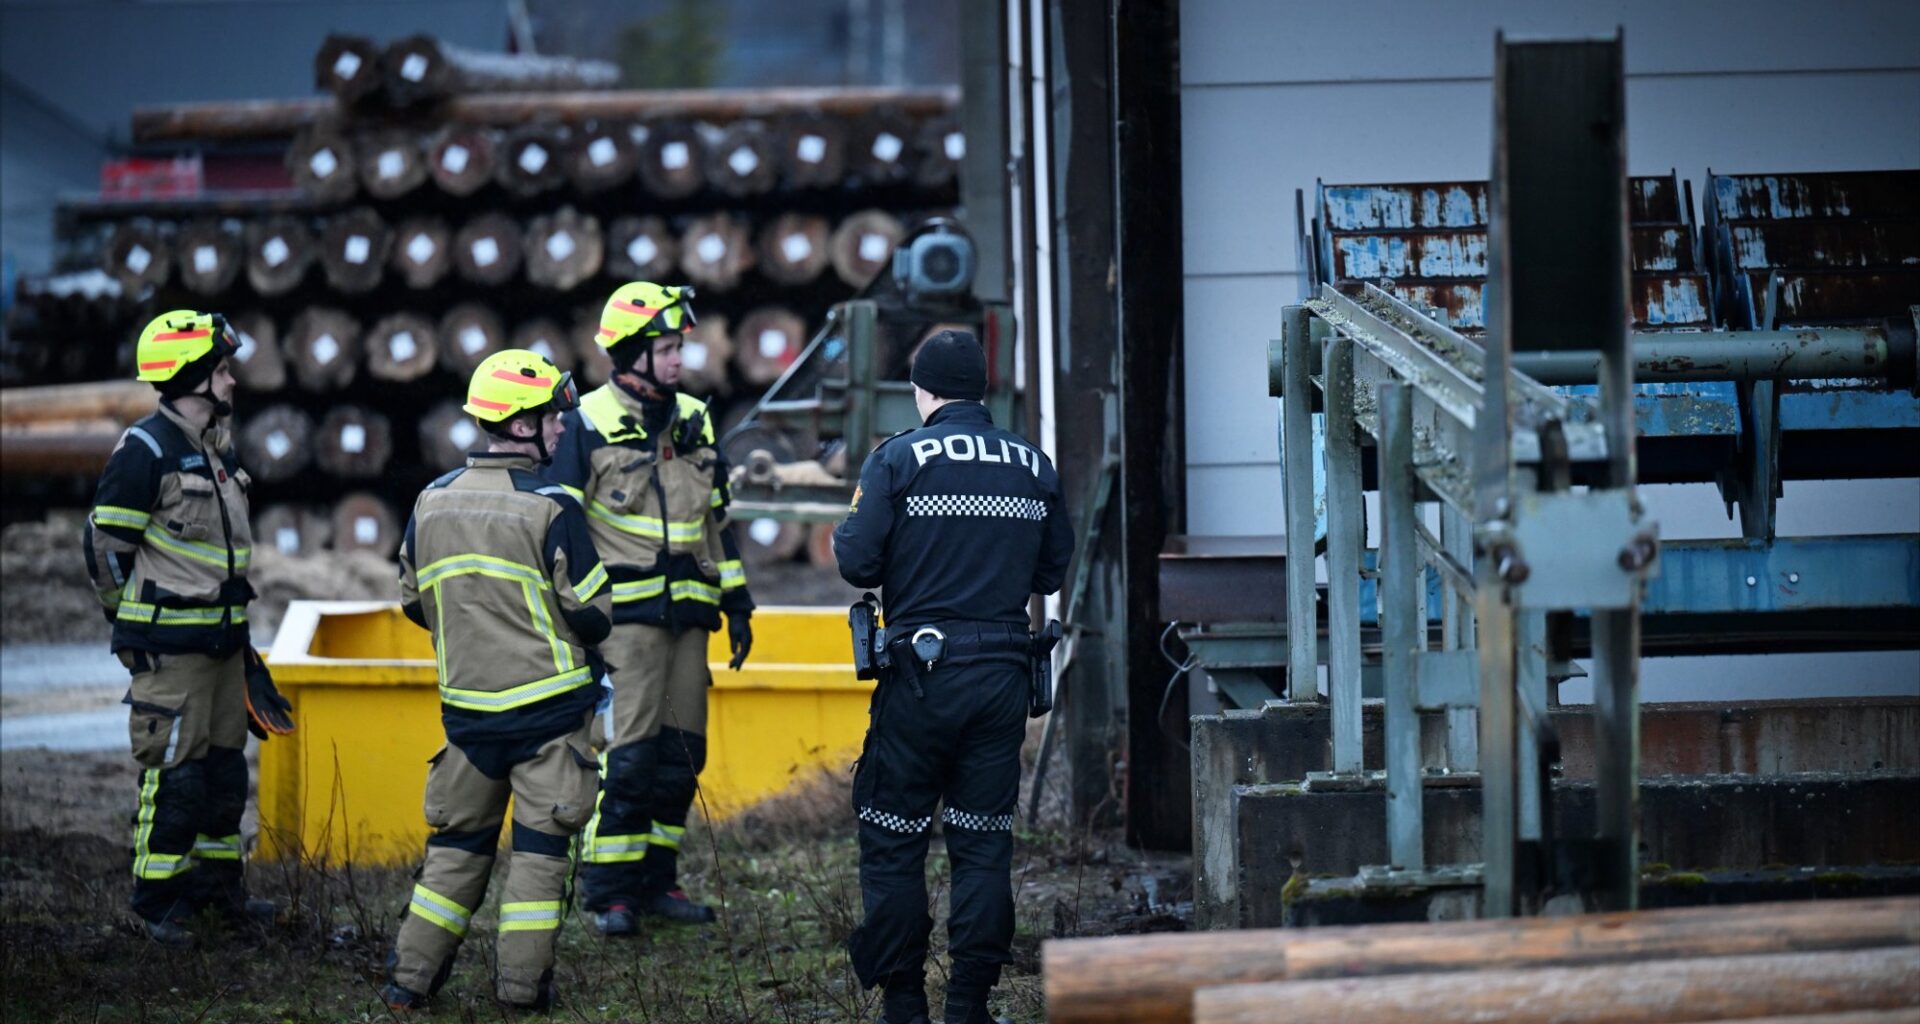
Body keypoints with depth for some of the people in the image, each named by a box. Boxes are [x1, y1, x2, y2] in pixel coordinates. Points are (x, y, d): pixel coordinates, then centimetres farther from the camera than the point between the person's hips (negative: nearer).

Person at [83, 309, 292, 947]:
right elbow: (105, 545, -12)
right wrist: (134, 627, -6)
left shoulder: (215, 448, 14)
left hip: (222, 638, 9)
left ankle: (220, 885, 27)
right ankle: (156, 902, 2)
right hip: (170, 647, -9)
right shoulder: (145, 450, -14)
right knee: (174, 773, -6)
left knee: (225, 766, 15)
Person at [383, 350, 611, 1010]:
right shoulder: (550, 508, -15)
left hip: (466, 704, 5)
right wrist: (581, 641, 11)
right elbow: (592, 614, -12)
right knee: (541, 844, 5)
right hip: (548, 704, -5)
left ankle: (412, 975, 12)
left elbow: (415, 602, 12)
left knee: (457, 840, 15)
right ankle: (522, 982, 5)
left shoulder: (432, 501, 2)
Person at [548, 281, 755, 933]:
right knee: (627, 752, -10)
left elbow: (717, 519, 21)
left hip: (688, 611, 6)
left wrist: (737, 602, 18)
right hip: (625, 612, -6)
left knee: (682, 753, 7)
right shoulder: (588, 424, -5)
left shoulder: (694, 421, 13)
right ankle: (608, 891, -4)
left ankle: (656, 879, 16)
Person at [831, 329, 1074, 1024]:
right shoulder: (1033, 465, 6)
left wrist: (843, 538, 11)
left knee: (893, 838, 5)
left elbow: (858, 561, -10)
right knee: (984, 842, 8)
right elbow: (1053, 570, 12)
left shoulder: (898, 459, -6)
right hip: (1004, 673, 3)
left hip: (922, 674, -3)